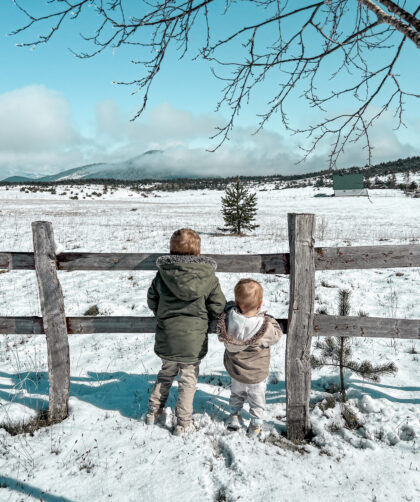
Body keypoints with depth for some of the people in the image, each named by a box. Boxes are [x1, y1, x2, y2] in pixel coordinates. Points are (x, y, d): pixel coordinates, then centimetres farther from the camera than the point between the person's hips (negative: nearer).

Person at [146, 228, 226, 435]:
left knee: (166, 372, 23)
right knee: (188, 379, 11)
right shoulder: (209, 276, -10)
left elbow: (152, 300, 5)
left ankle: (154, 411, 33)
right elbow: (218, 308, -6)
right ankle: (183, 422, 21)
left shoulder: (162, 274, -6)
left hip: (166, 337, 3)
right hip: (193, 340, -2)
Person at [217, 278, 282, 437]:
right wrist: (270, 320, -2)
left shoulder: (228, 318, -28)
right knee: (257, 398, 25)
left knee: (237, 394, 33)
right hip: (257, 374, -2)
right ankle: (256, 424, 40)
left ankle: (234, 416, 45)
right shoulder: (265, 327, -34)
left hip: (235, 371, 3)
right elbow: (277, 335, -13)